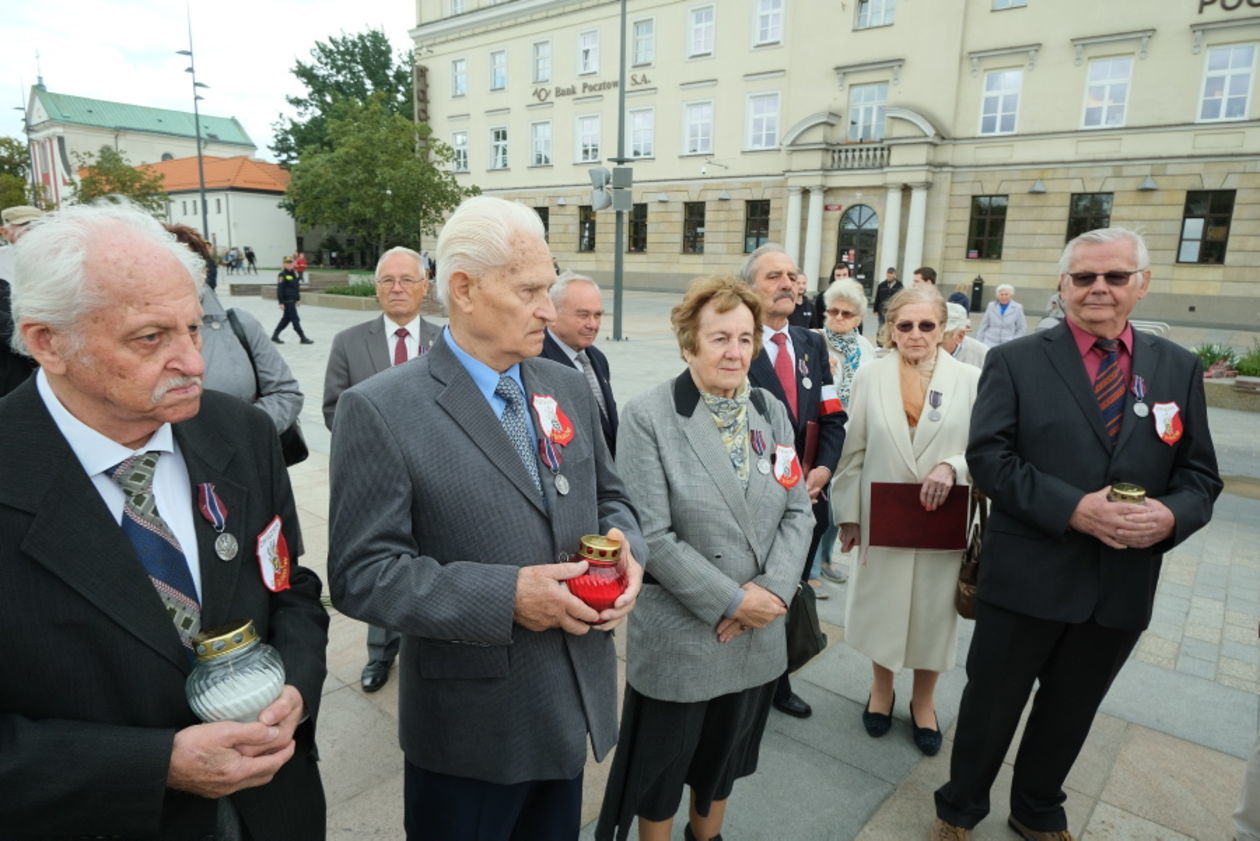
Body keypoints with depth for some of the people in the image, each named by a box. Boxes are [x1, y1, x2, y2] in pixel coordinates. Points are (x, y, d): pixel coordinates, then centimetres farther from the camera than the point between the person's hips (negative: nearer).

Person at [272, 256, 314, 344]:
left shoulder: (293, 273, 12)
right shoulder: (282, 275, -12)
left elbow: (296, 287, 21)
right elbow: (280, 289, -15)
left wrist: (298, 298, 18)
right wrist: (281, 302, -18)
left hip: (292, 300, 9)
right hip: (287, 301, -9)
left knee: (286, 319, 15)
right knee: (295, 320, -4)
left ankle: (275, 336, 24)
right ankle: (303, 338, 1)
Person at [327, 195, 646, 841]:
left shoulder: (569, 387, 2)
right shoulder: (380, 410, -16)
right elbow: (361, 574, -17)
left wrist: (626, 548, -10)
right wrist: (505, 596, -25)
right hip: (472, 727, -5)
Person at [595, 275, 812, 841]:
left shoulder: (772, 412, 2)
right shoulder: (648, 418, -15)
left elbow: (798, 511, 2)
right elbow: (651, 535, -19)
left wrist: (772, 589, -12)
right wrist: (731, 601, -17)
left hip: (758, 633, 5)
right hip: (679, 635, -5)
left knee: (726, 754, 26)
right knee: (662, 764, 16)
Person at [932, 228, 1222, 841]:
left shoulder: (1179, 369, 5)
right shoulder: (1015, 361, -6)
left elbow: (1200, 475, 5)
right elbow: (988, 457, -12)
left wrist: (1171, 514, -17)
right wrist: (1071, 508, -23)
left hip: (1123, 586, 4)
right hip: (1027, 577, -3)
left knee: (1070, 713, 22)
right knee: (990, 705, 12)